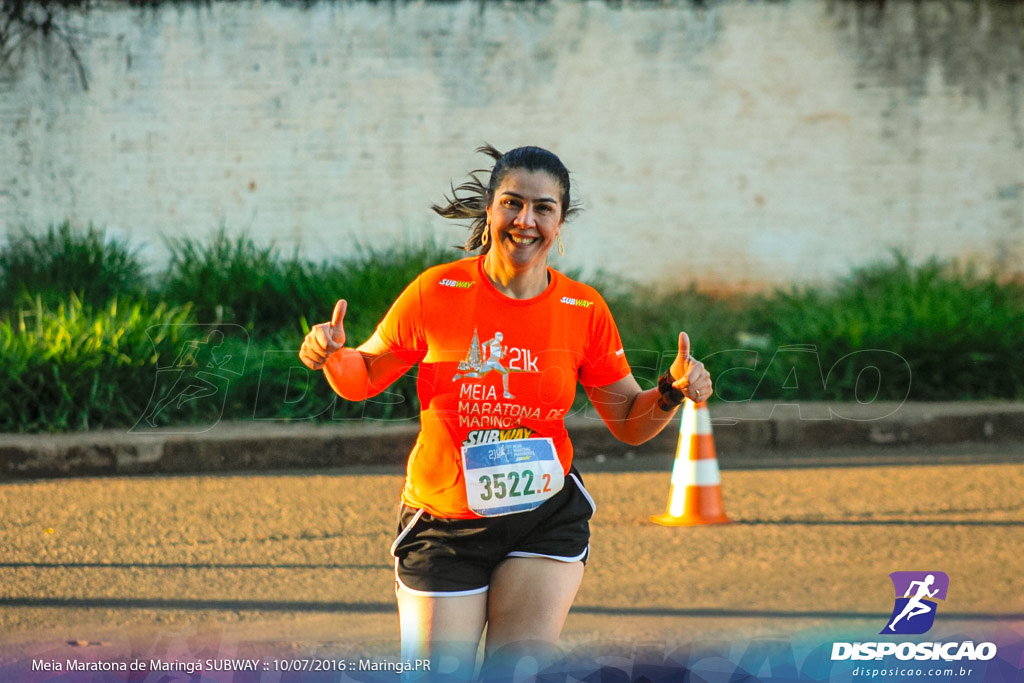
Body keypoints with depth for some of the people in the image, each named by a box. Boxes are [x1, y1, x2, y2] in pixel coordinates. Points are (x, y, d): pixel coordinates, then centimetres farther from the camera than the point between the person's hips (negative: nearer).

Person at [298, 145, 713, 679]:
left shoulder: (584, 310, -3)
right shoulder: (436, 292, -8)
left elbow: (630, 423, 7)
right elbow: (364, 377, 4)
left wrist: (672, 392, -13)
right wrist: (332, 357, -17)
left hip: (545, 519, 1)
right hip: (444, 527, -1)